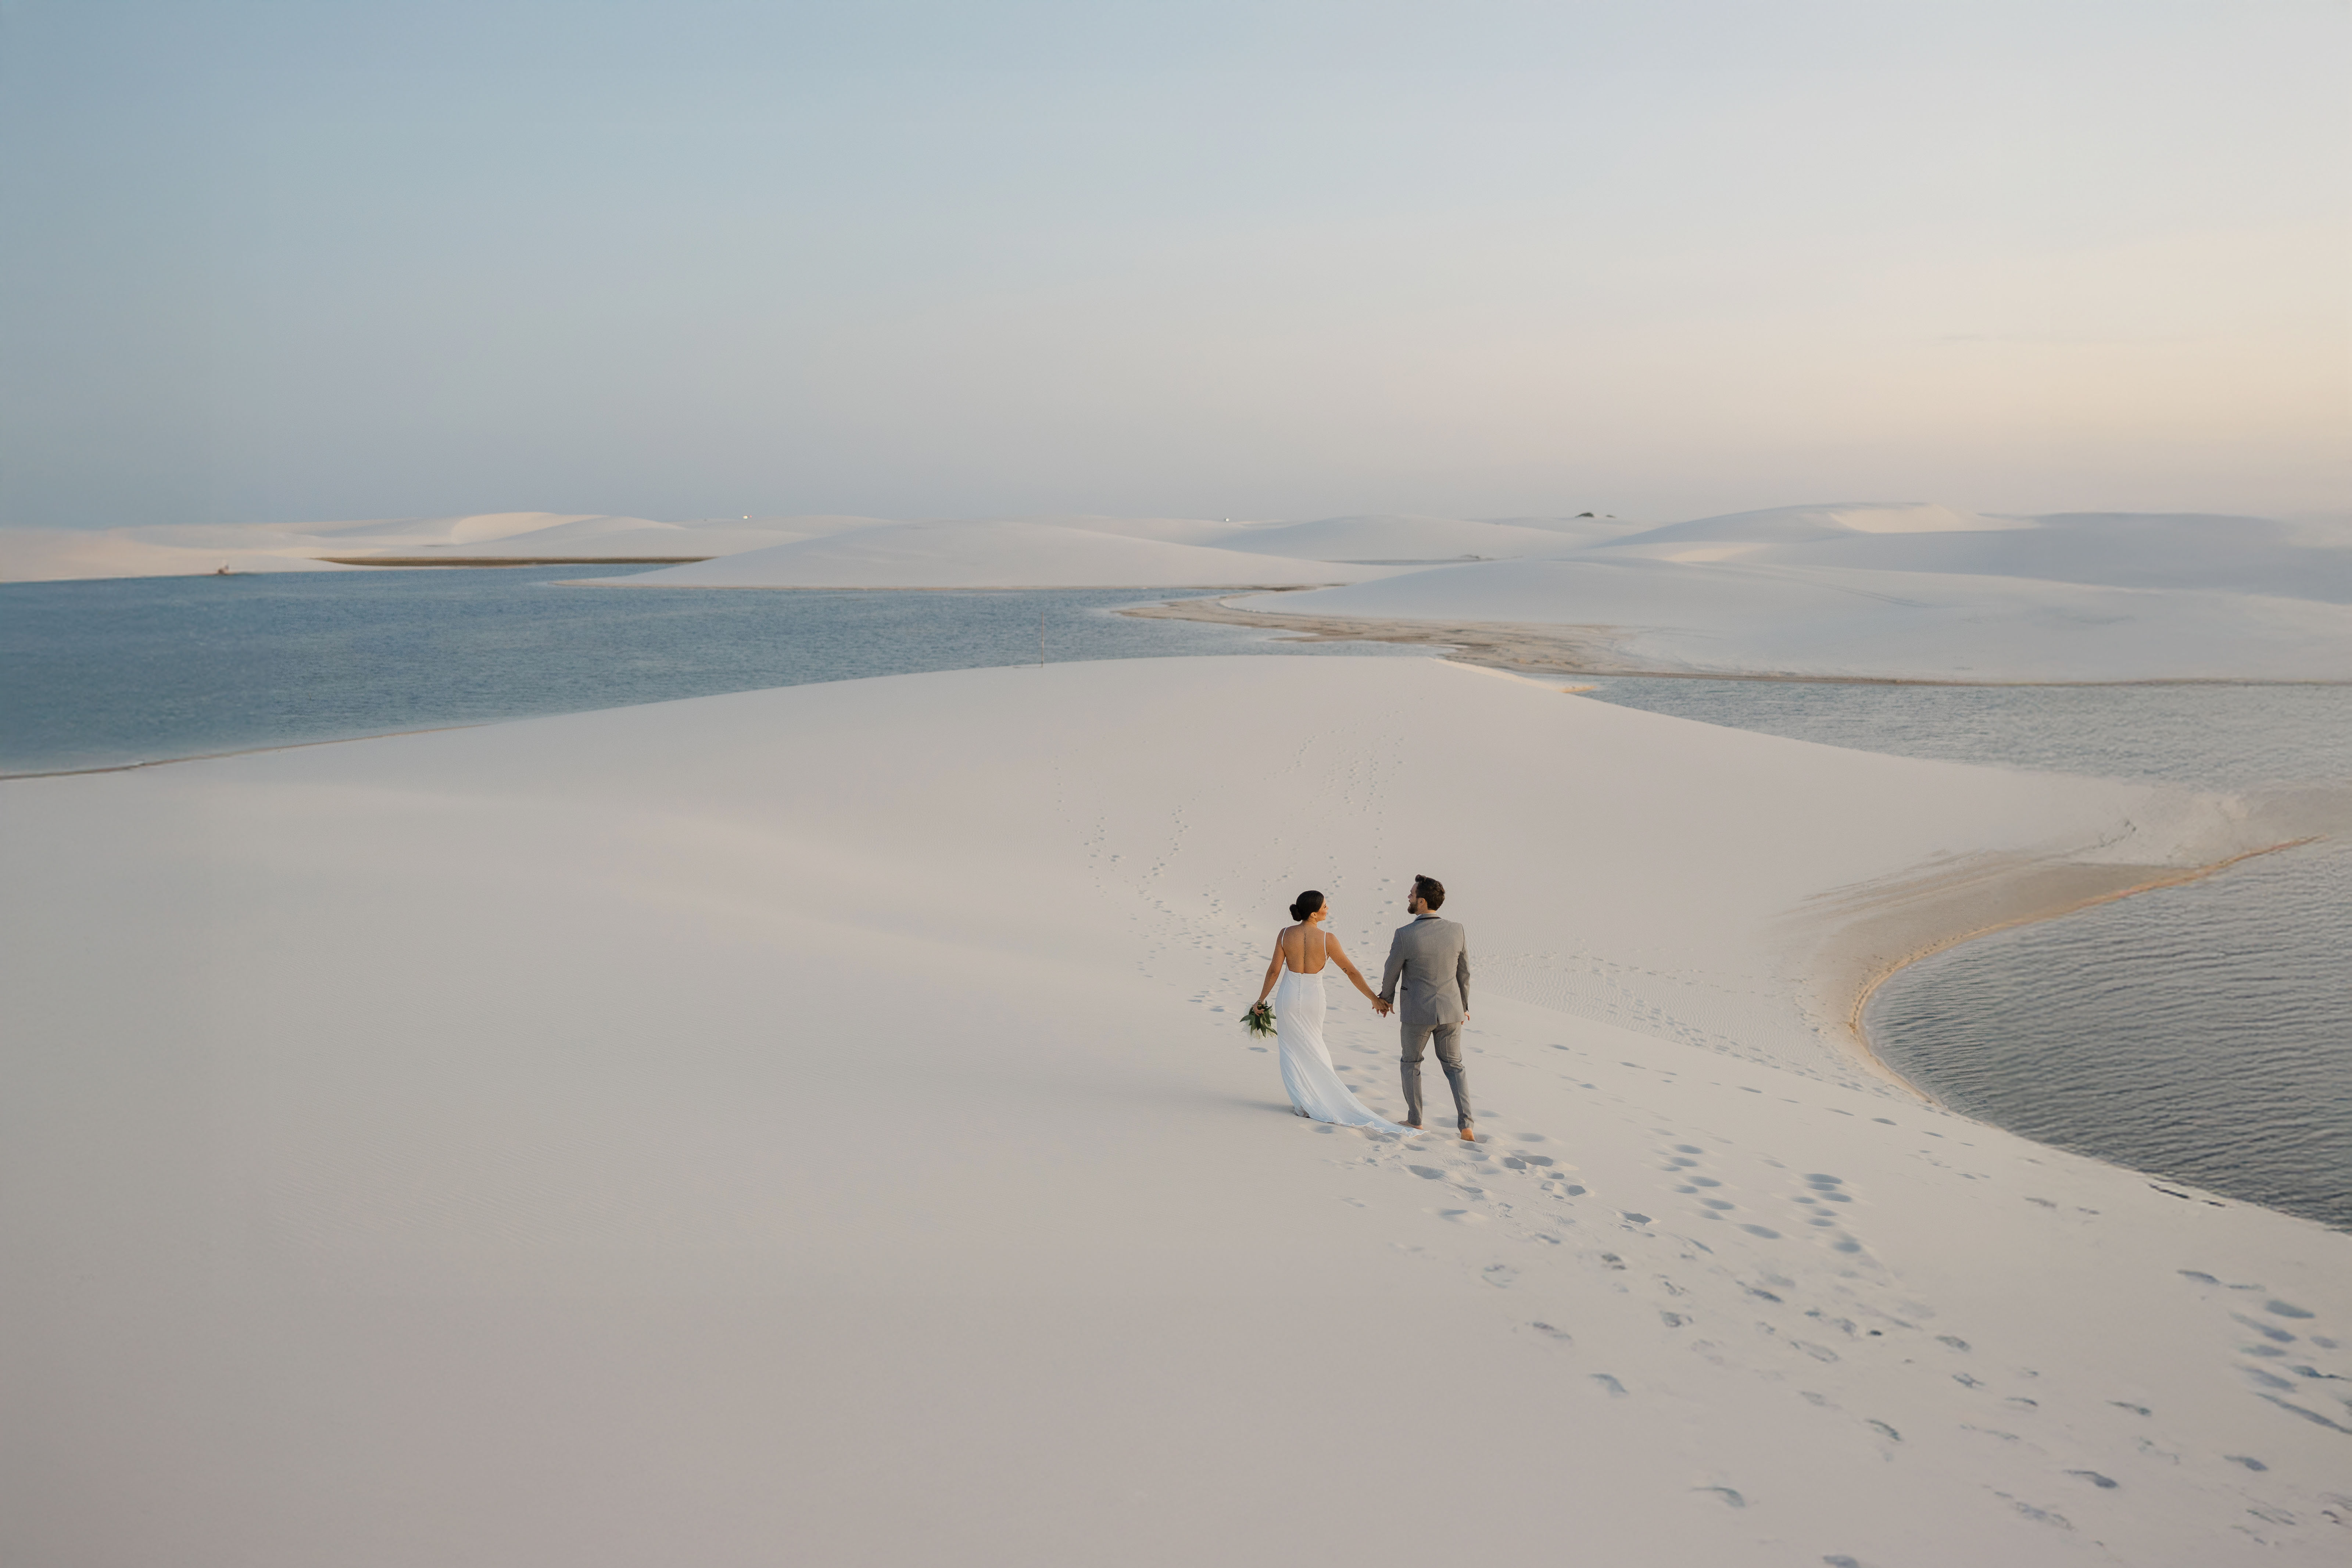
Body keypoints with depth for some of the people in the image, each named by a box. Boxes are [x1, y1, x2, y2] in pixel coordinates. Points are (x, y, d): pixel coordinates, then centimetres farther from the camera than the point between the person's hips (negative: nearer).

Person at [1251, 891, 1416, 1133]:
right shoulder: (1328, 939, -16)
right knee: (1312, 1048, 22)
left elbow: (1274, 971, -9)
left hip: (1288, 998, 0)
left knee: (1292, 1051, 14)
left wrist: (1261, 1000, 4)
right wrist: (1375, 999, -5)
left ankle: (1305, 1104, 12)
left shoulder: (1286, 934, -13)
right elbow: (1351, 971, -12)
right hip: (1314, 999, 0)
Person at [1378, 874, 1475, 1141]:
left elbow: (1392, 972, -5)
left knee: (1411, 1063, 21)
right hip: (1450, 1011, 3)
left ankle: (1415, 1121, 26)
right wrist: (1464, 1005, 19)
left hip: (1417, 1013, -3)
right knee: (1453, 1066, 17)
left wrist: (1386, 998, 15)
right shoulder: (1457, 931, -7)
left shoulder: (1405, 935, -19)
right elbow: (1464, 973, 4)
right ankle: (1466, 1125, 6)